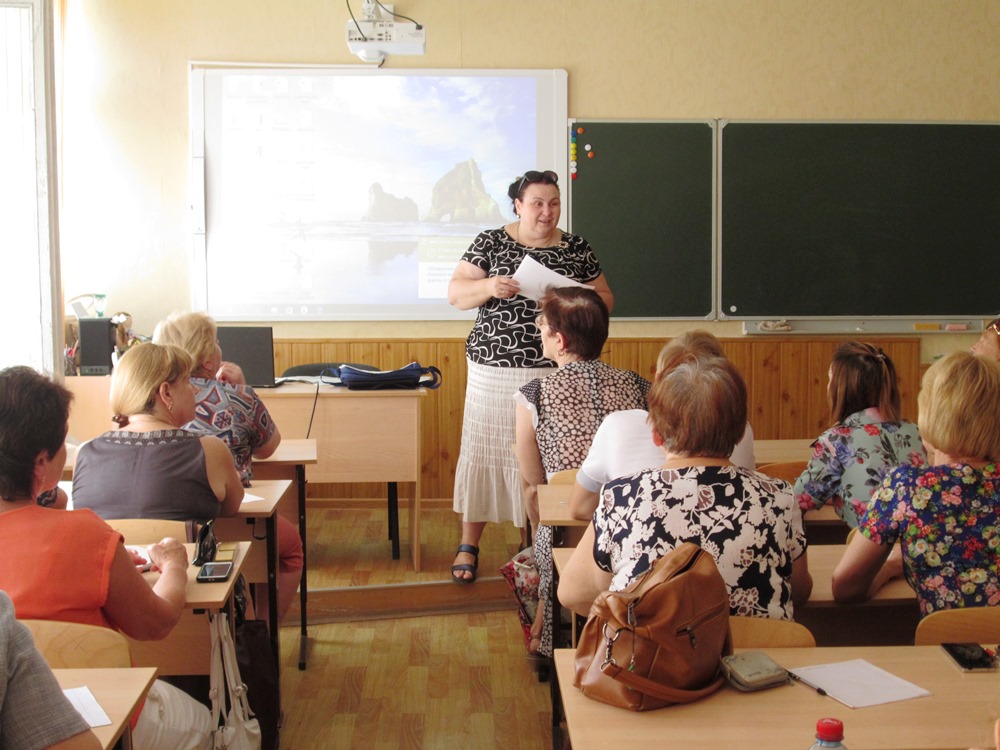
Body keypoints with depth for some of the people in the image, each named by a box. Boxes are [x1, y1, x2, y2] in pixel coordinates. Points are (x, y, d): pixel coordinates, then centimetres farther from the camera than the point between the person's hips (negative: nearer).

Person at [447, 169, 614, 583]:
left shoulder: (577, 248, 9)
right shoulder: (490, 243, 4)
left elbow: (606, 299, 14)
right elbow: (455, 292, 2)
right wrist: (488, 287, -18)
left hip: (559, 373, 1)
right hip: (496, 370, -1)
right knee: (484, 452, 2)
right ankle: (469, 545, 15)